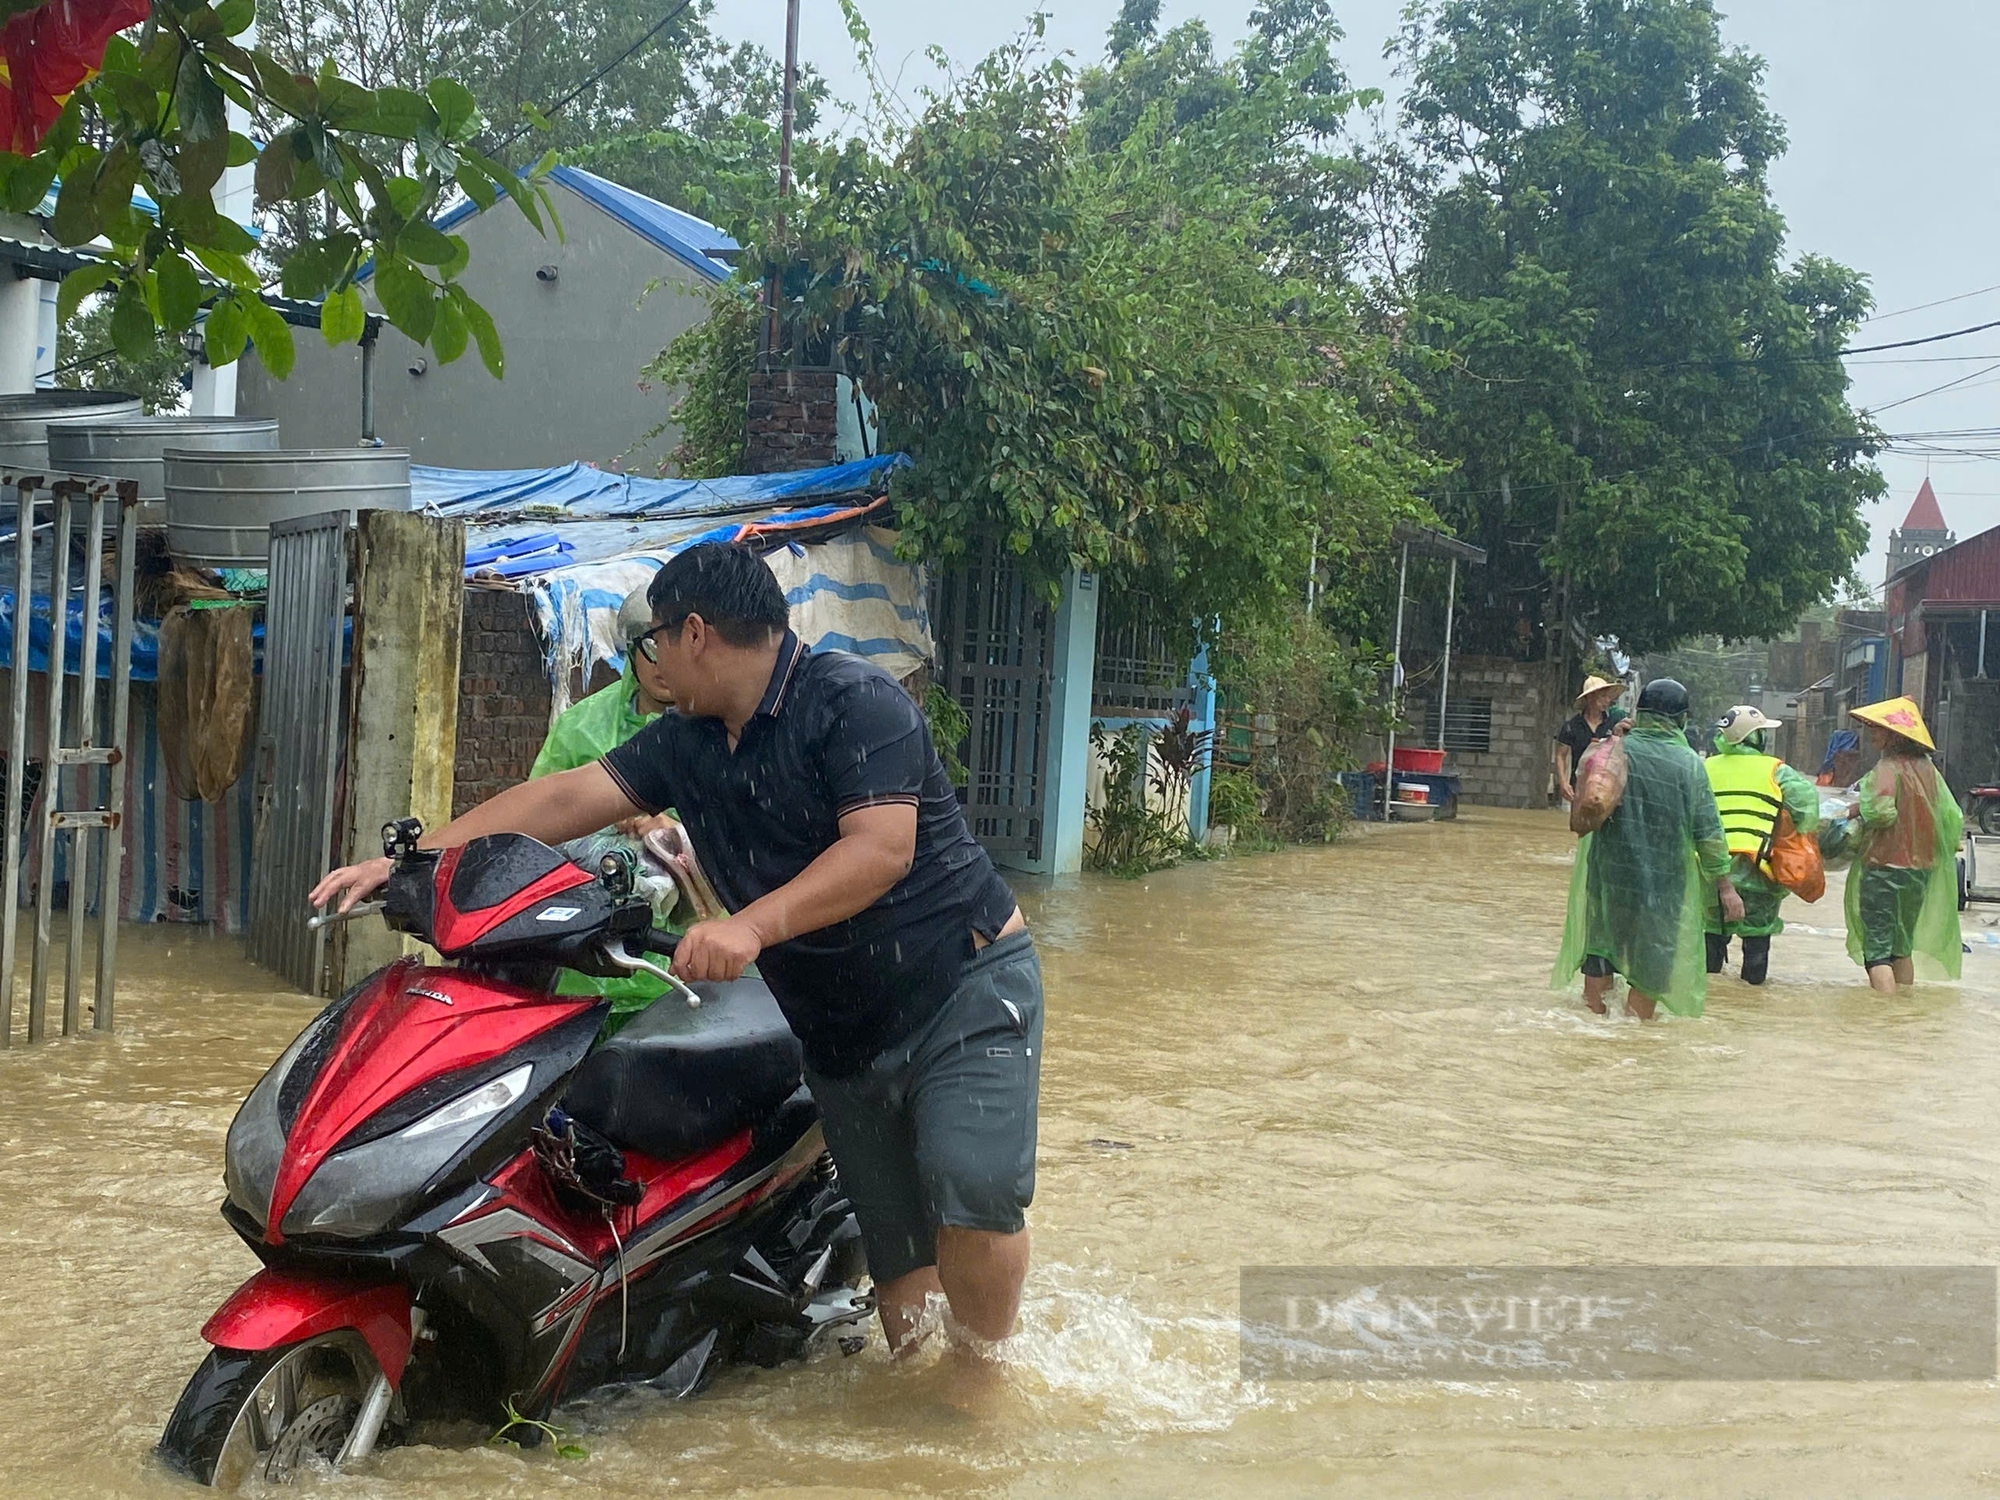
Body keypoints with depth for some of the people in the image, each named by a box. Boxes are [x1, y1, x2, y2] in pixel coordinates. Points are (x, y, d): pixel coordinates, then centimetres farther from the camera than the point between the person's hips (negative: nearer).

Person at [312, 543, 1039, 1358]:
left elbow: (882, 848, -26)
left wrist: (752, 926, -36)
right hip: (841, 1029, 7)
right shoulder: (688, 742, 8)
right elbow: (563, 799, 4)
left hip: (963, 984, -7)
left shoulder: (853, 701, -15)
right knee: (895, 1244, 7)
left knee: (969, 1195, -21)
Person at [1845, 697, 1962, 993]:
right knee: (1902, 948, 19)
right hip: (1921, 867, 8)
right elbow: (1953, 817, 8)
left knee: (1877, 948, -7)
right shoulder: (1927, 769, 6)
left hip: (1884, 867, -7)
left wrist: (1857, 809, -9)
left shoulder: (1888, 768, -15)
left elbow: (1880, 812, -29)